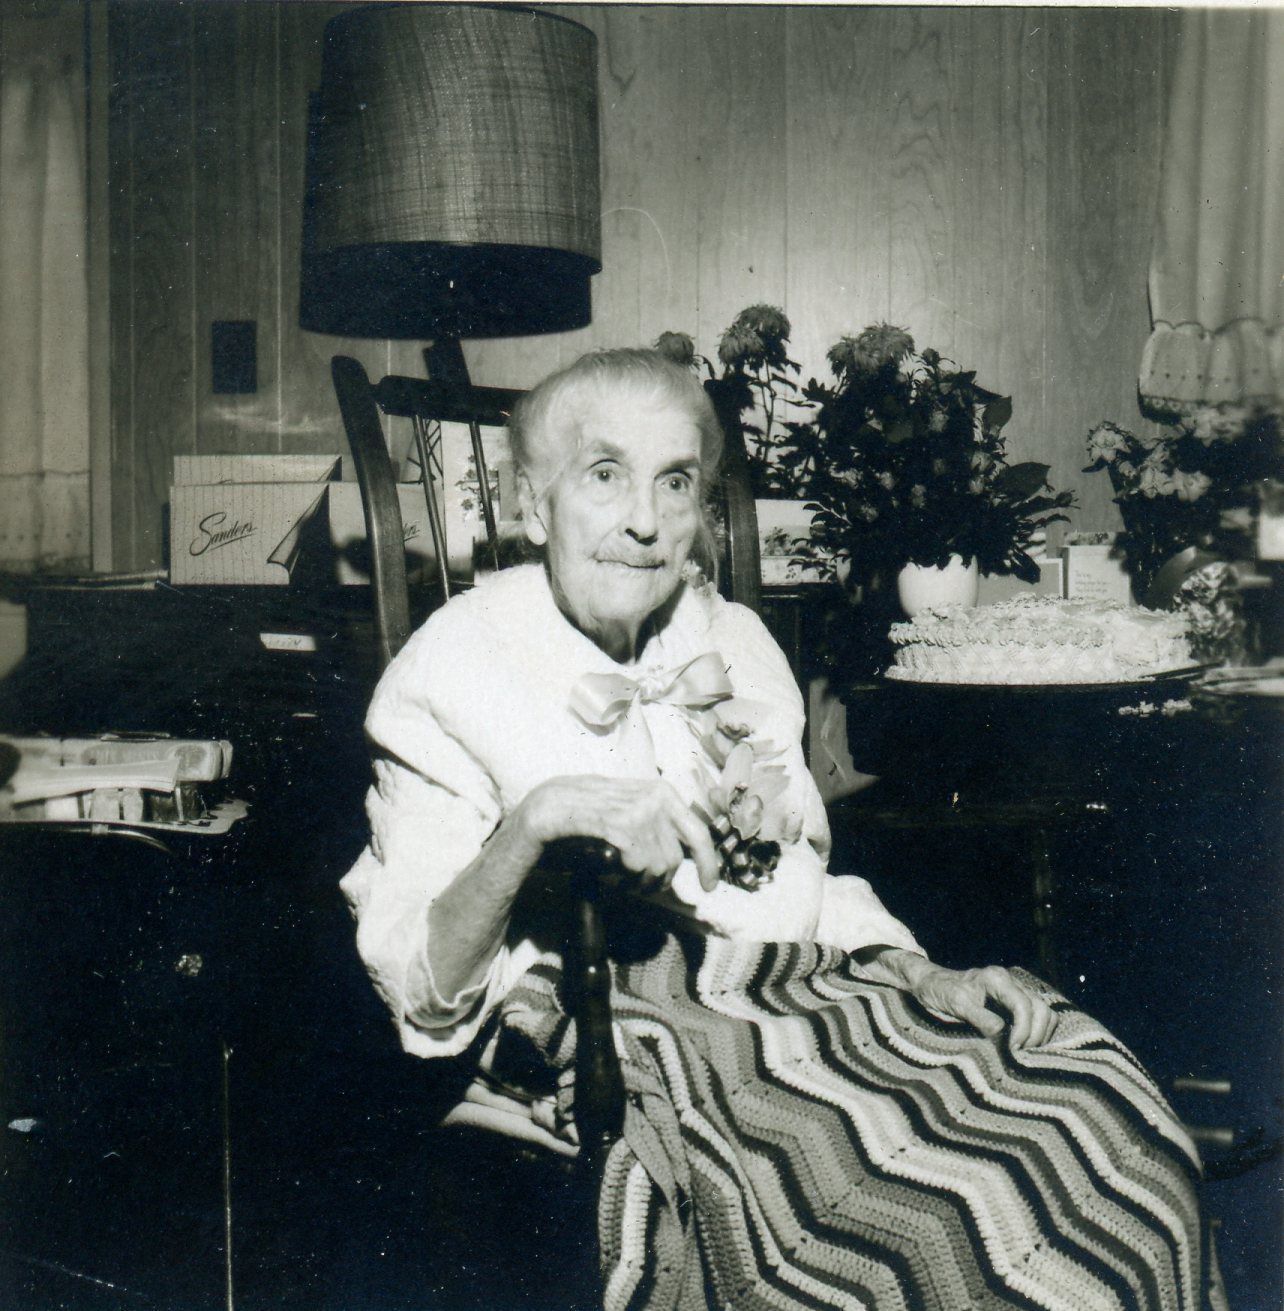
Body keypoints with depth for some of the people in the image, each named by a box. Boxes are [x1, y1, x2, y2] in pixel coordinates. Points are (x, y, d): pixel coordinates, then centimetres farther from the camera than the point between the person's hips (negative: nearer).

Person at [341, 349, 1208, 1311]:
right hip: (617, 1026, -5)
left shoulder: (733, 646, 9)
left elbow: (793, 915, 14)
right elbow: (419, 987, -12)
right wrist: (535, 818, -27)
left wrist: (764, 826, -7)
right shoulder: (458, 667, -4)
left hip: (797, 985, 5)